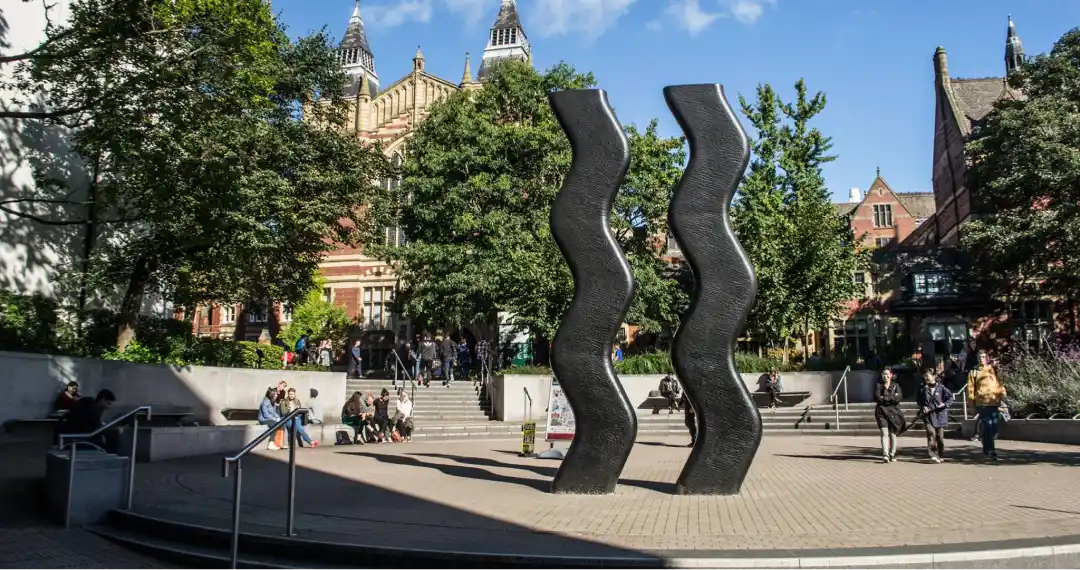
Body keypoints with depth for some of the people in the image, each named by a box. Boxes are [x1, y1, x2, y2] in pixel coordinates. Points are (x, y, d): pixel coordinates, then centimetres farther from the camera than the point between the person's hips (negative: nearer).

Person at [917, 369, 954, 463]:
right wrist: (922, 407, 1)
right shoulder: (923, 389, 3)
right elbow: (918, 400, 17)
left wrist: (945, 404, -15)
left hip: (940, 414, 0)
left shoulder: (941, 387, -4)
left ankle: (941, 456, 24)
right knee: (931, 433, -17)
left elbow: (950, 397, 1)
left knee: (940, 436, 8)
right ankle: (933, 455, -19)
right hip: (928, 415, 0)